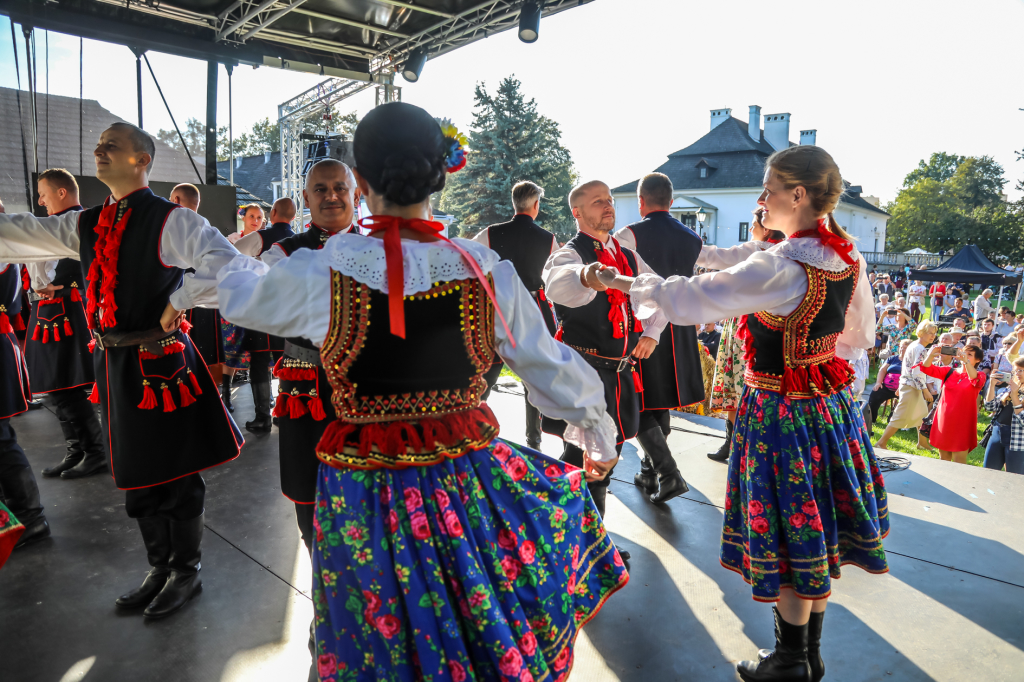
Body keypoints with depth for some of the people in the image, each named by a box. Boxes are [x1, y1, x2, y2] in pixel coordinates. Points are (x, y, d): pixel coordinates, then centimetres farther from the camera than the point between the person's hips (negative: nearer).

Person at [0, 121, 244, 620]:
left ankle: (187, 570, 25)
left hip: (160, 361, -7)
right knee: (135, 475, 17)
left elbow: (227, 265, -22)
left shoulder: (170, 220, -11)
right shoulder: (86, 225, 12)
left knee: (176, 474, 5)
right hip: (114, 364, 8)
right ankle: (160, 568, 35)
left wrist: (178, 299, -17)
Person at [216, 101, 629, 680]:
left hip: (366, 496, 0)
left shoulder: (322, 272, -14)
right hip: (469, 477, 1)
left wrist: (247, 259, 33)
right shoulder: (488, 272, -11)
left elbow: (237, 293, 8)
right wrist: (600, 438, 18)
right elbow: (554, 370, 0)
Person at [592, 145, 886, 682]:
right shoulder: (849, 261, 1)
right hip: (829, 404, 8)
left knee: (784, 536, 8)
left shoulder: (781, 268, -24)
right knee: (816, 530, 18)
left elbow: (693, 297, -23)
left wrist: (630, 284, -12)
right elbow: (860, 335, 14)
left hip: (780, 412, -8)